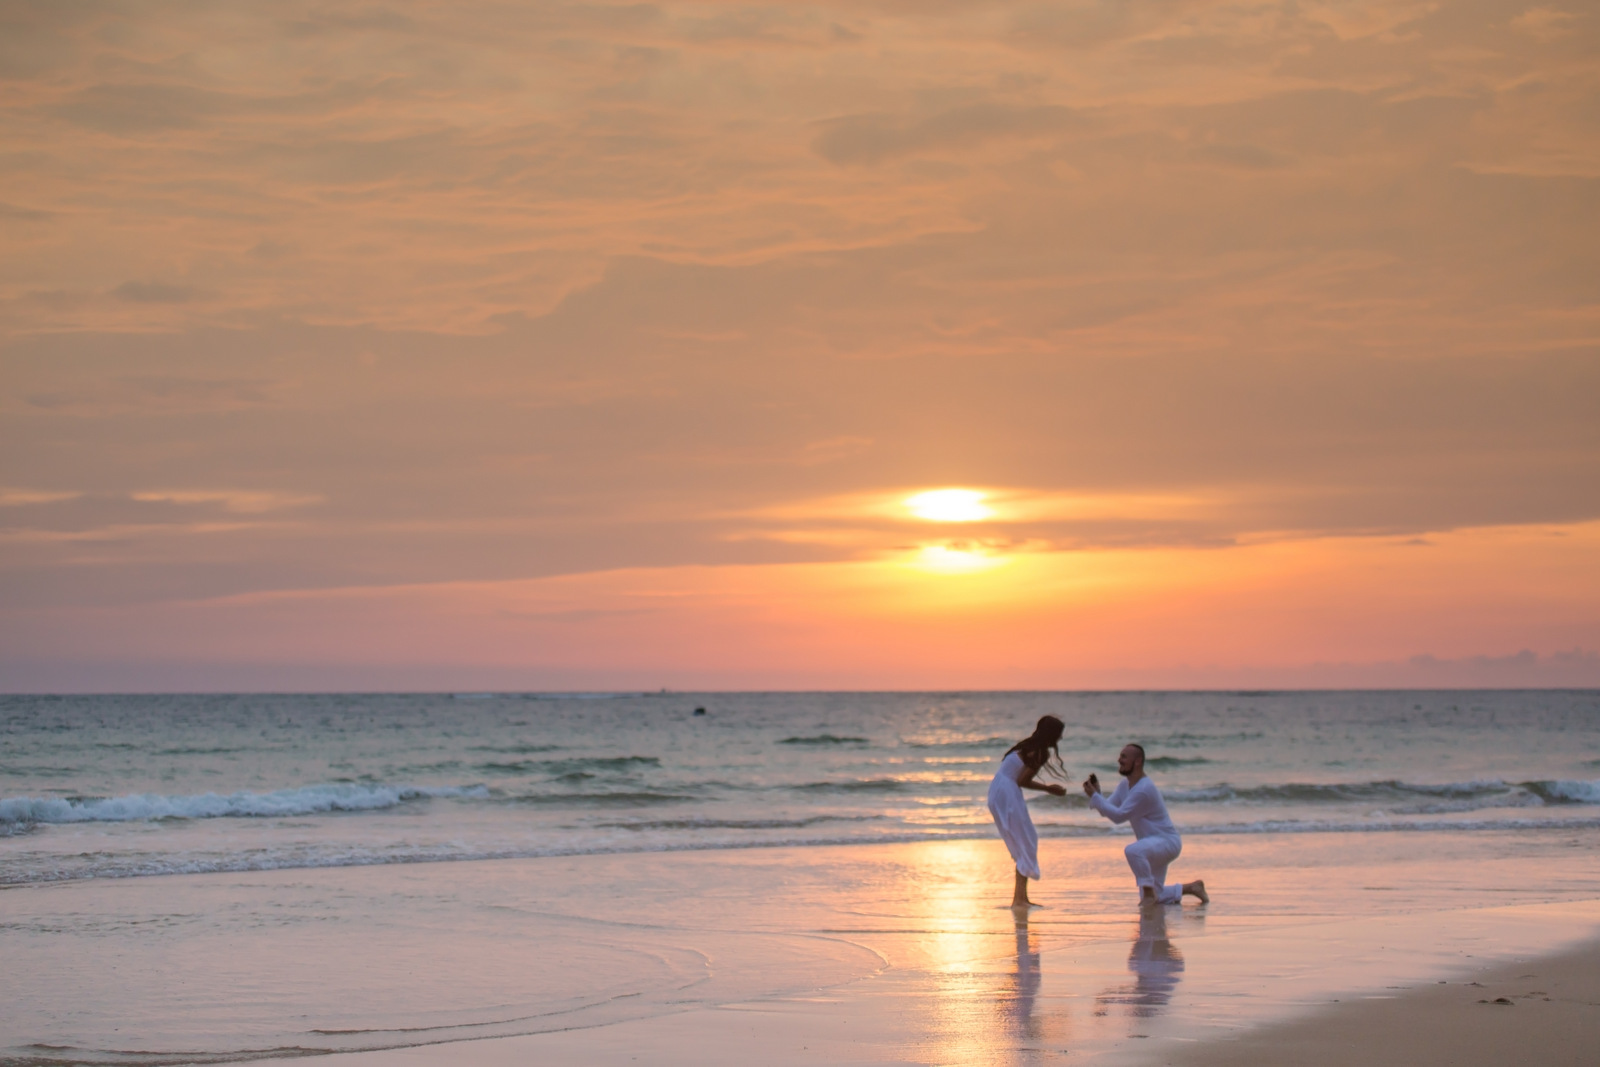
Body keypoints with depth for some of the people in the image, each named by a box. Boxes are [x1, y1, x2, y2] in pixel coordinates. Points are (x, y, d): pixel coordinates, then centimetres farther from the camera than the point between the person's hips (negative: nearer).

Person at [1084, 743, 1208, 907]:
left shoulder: (1144, 789, -25)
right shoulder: (1125, 784, 5)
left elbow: (1119, 815, -27)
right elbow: (1108, 810, 1)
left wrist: (1094, 796, -24)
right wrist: (1096, 793, -16)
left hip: (1167, 841, -9)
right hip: (1153, 844, 9)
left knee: (1132, 850, -39)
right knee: (1152, 899, 9)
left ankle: (1149, 891, -23)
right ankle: (1191, 888, 28)